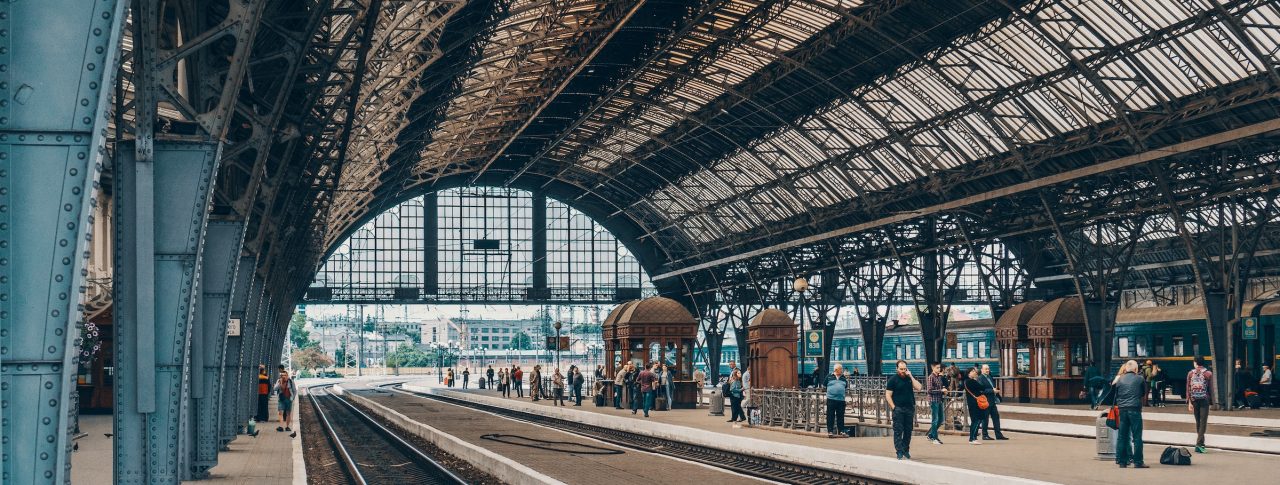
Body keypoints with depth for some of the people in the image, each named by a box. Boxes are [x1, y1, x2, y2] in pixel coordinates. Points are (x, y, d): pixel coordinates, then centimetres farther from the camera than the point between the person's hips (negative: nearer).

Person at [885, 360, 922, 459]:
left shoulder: (909, 379, 11)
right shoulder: (893, 379, -1)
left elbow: (918, 387, -4)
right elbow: (888, 395, -3)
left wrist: (911, 376, -6)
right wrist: (893, 407, -11)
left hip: (909, 408, 4)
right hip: (898, 409, -4)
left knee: (908, 431, 7)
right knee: (898, 431, -6)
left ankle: (906, 450, 17)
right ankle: (899, 451, -7)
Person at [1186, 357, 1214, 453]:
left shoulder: (1190, 373, 3)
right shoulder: (1208, 374, -2)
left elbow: (1188, 388, 0)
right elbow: (1211, 389, -2)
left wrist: (1189, 402, 1)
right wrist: (1211, 401, 5)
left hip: (1194, 400, 3)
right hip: (1204, 400, -3)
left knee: (1198, 422, 14)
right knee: (1203, 422, -3)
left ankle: (1201, 443, 21)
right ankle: (1199, 444, -13)